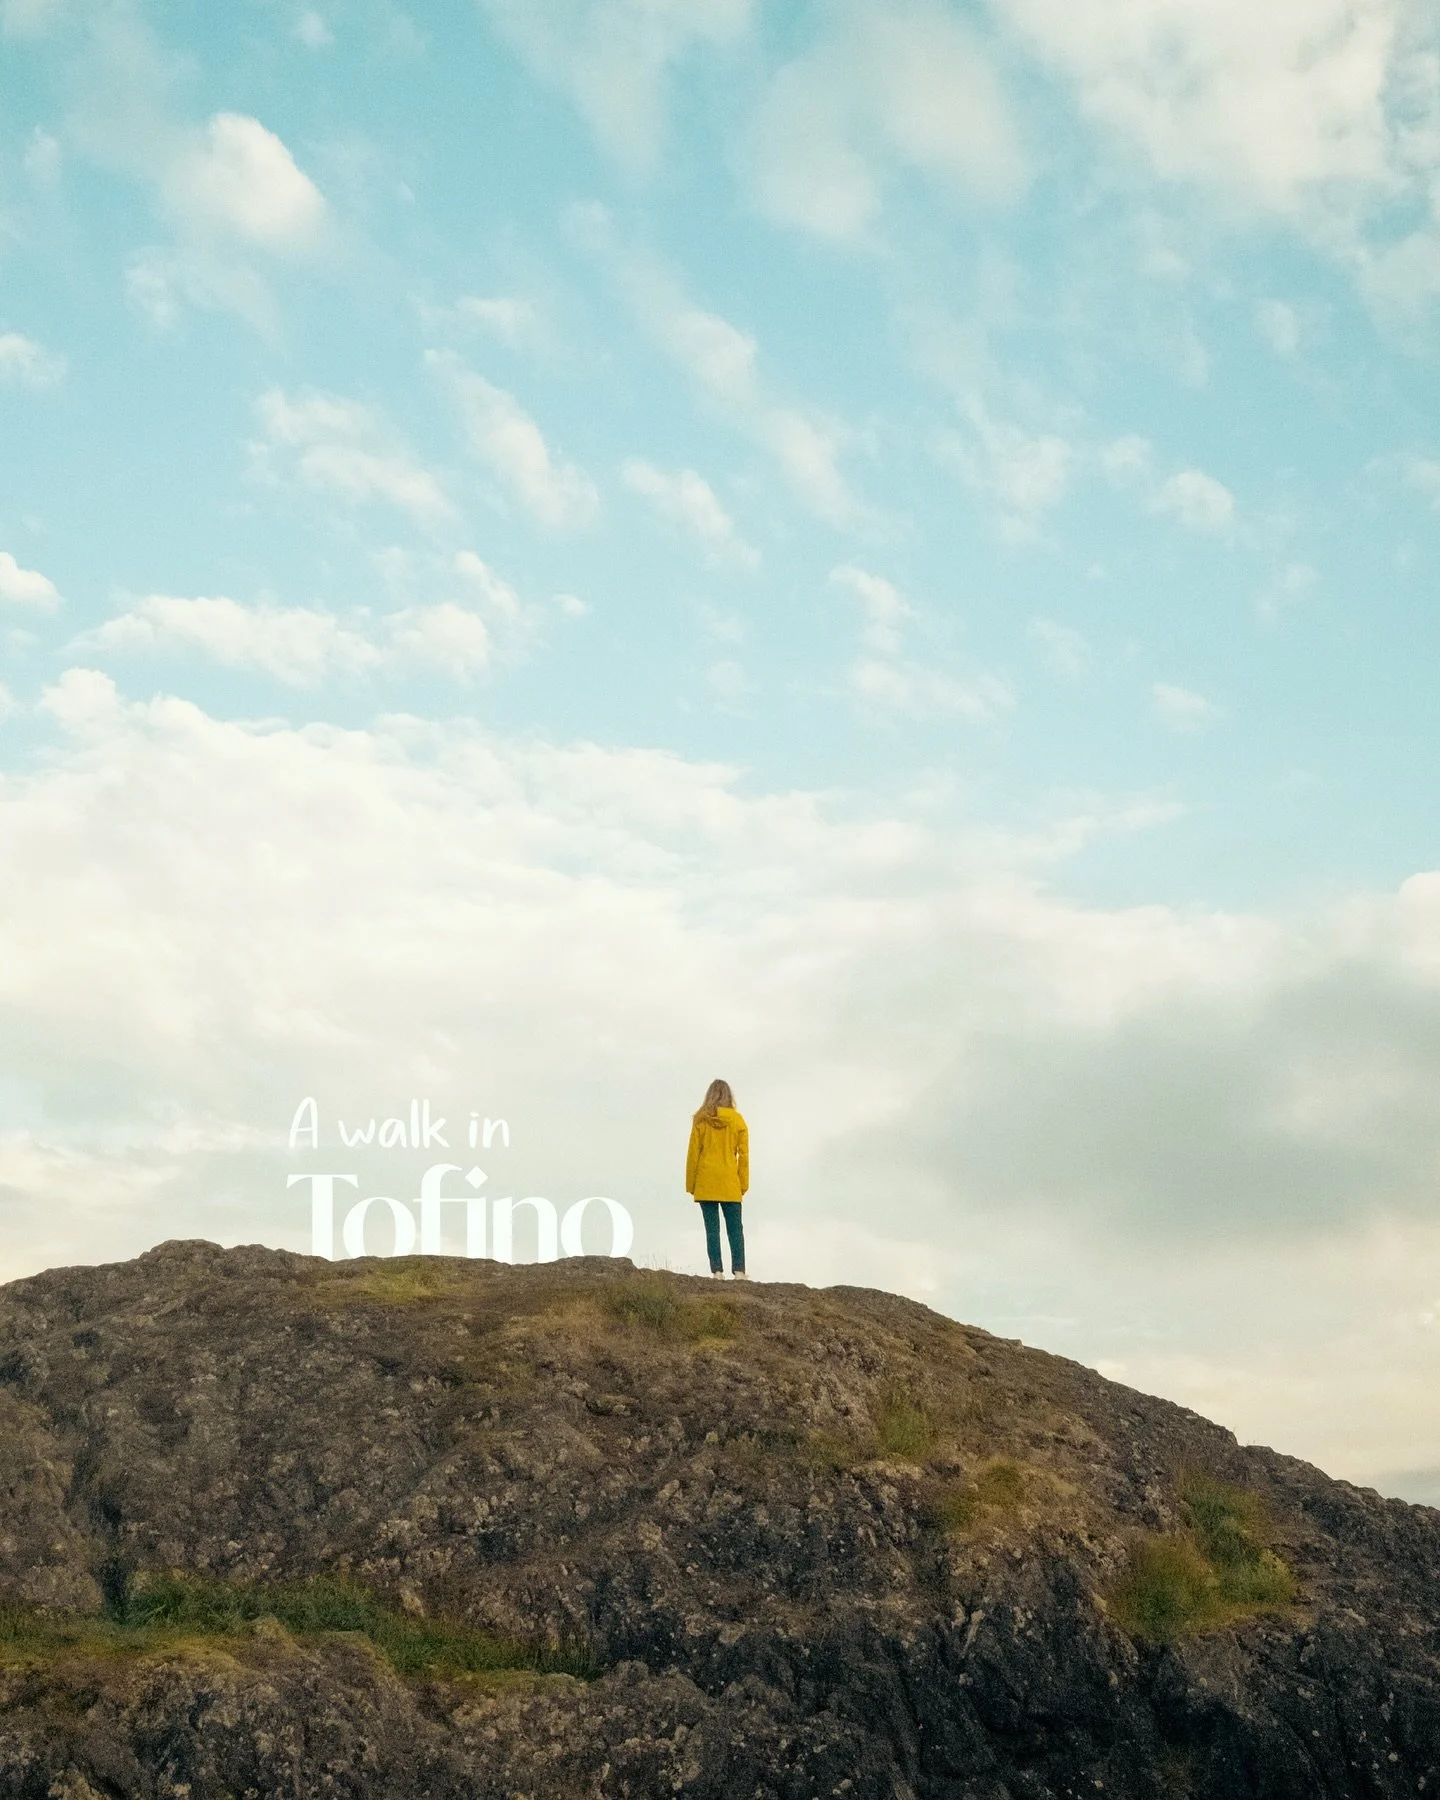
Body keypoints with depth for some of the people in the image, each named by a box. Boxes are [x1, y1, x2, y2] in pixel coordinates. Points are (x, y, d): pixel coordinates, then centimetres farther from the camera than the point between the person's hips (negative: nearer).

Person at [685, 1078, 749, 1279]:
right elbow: (743, 1155, 1)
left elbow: (693, 1154, -1)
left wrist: (691, 1185, 6)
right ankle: (739, 1270, -4)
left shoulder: (701, 1120, -1)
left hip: (705, 1184, 0)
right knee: (735, 1229, 5)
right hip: (730, 1184, 0)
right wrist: (743, 1184, 7)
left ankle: (717, 1271, -3)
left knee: (712, 1229, 2)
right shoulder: (737, 1120, 1)